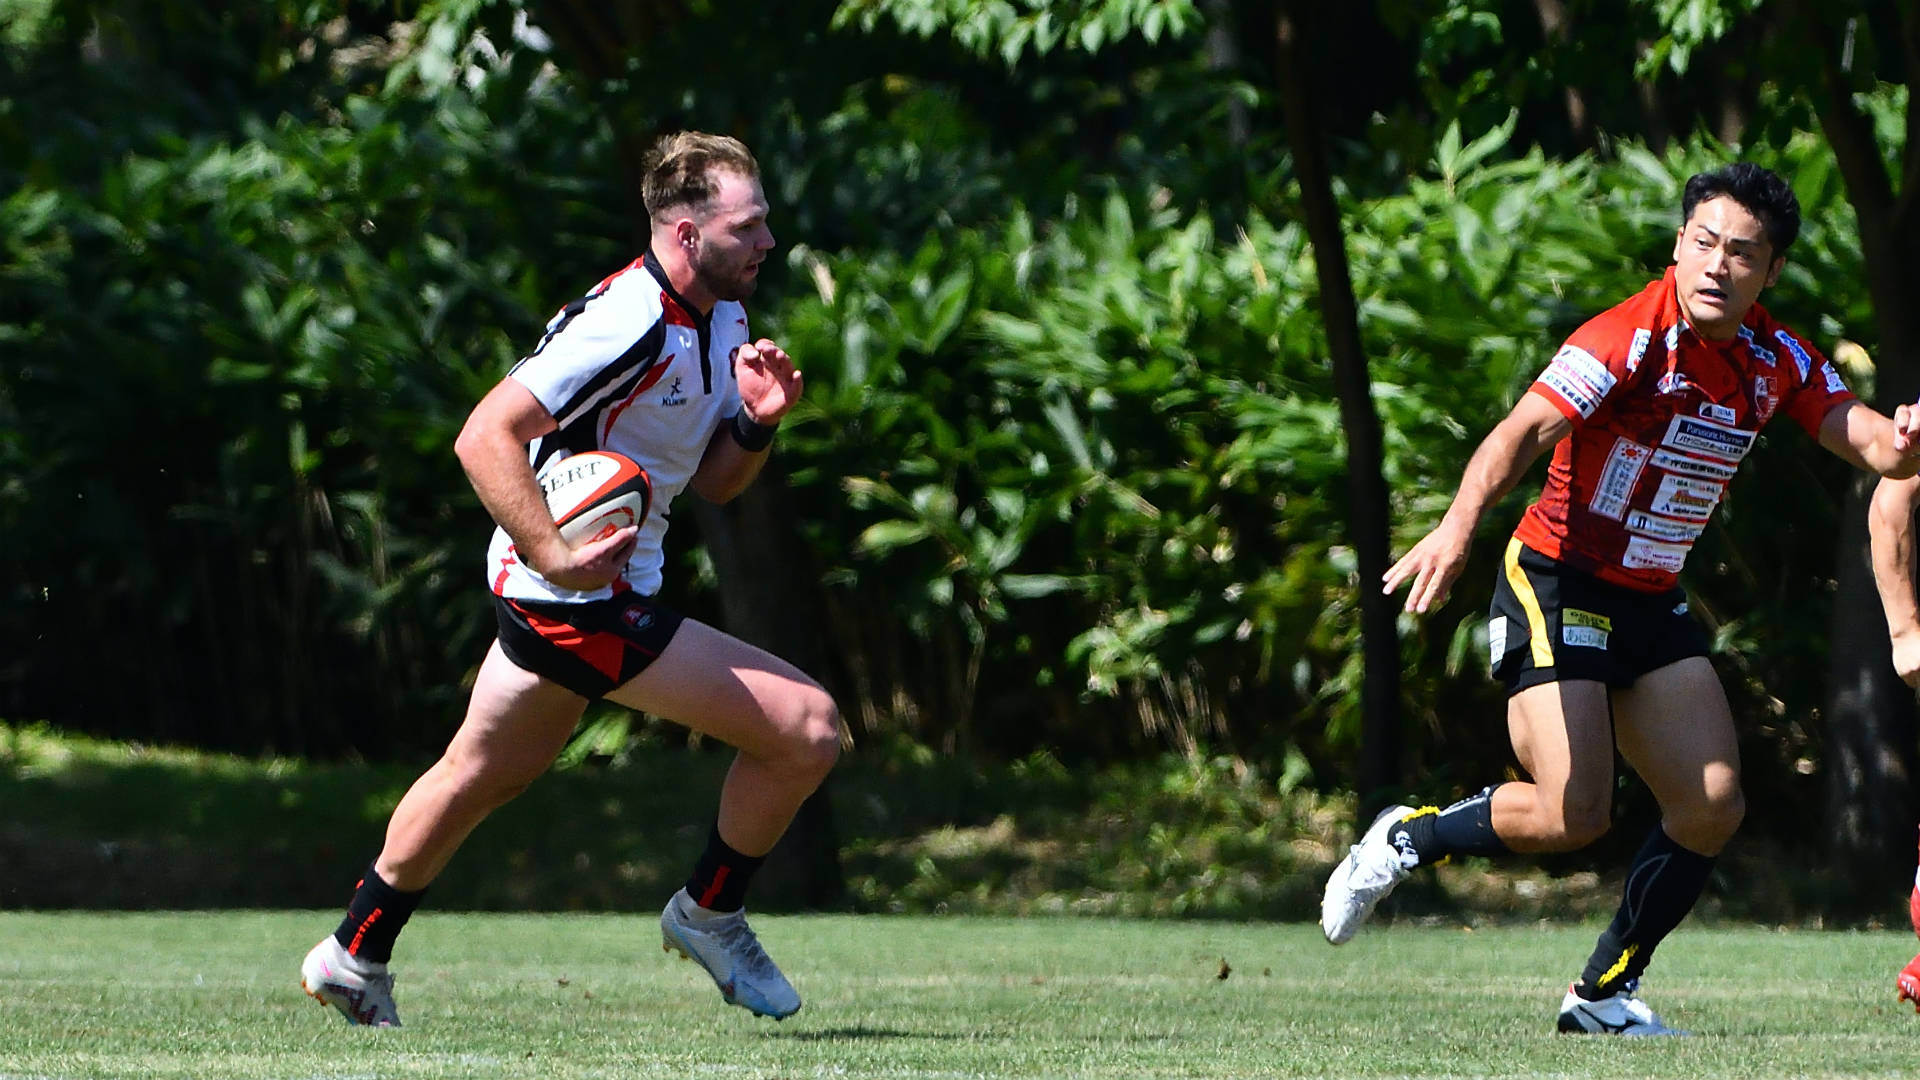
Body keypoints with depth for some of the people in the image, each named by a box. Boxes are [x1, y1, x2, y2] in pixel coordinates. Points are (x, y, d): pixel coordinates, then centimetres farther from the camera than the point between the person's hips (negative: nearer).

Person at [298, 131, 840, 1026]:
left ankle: (355, 955, 41)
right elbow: (485, 435, -28)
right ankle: (709, 915, 10)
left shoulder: (720, 320, 7)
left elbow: (709, 481, 13)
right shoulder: (629, 323, -25)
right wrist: (554, 555, -34)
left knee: (478, 775, 26)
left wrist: (756, 420, -6)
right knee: (807, 729, -11)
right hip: (584, 603, -11)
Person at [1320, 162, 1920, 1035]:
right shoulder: (1631, 340, -19)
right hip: (1557, 583, -7)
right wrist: (1460, 524, -47)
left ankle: (1607, 991, 11)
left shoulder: (1777, 361, 2)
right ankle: (1409, 839, 8)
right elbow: (1523, 432, -29)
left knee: (1713, 804, -3)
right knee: (1571, 815, -18)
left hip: (1652, 604, 7)